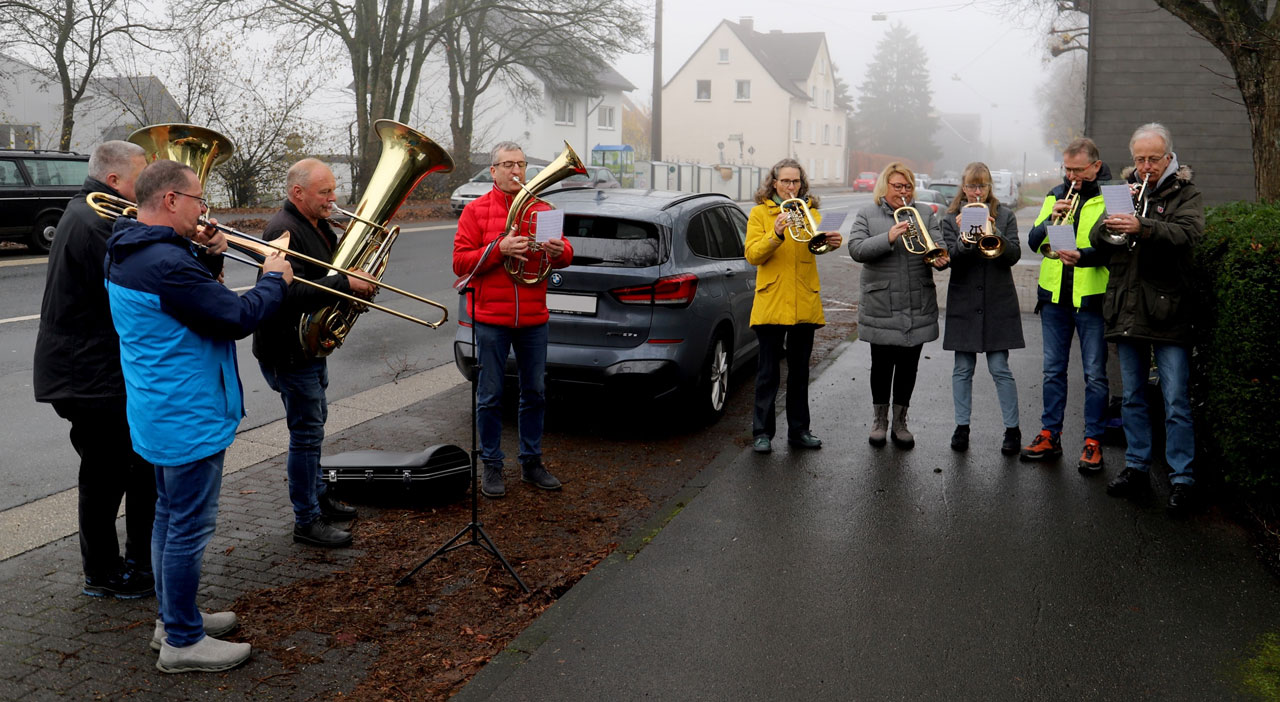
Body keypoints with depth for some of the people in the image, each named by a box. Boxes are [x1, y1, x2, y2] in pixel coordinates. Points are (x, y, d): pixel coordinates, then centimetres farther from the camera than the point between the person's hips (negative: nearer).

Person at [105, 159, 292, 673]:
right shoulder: (166, 263, -27)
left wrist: (203, 253, 4)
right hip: (189, 418, -11)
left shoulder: (127, 252, 6)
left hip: (159, 413, 11)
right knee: (189, 528, 1)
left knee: (171, 516, 21)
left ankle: (173, 616, 36)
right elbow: (239, 318, -24)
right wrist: (274, 279, -8)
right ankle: (183, 642, 12)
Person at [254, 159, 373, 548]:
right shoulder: (283, 230, -21)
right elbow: (291, 294, -31)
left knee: (313, 425, 21)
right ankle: (307, 522, 4)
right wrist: (345, 283, -30)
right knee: (306, 432, -5)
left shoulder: (318, 226, 12)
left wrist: (358, 281, 0)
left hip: (312, 344, 10)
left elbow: (326, 276, 20)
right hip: (289, 350, -10)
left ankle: (318, 497, 36)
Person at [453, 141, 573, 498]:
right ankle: (492, 467, 15)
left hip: (533, 319, 4)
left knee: (535, 393, 11)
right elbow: (460, 262, -8)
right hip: (491, 319, -3)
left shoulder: (541, 209, 9)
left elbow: (565, 255, 8)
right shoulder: (476, 210, -1)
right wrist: (499, 249, -22)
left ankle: (531, 462, 24)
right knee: (490, 397, 3)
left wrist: (559, 251, -16)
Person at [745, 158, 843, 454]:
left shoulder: (810, 211, 11)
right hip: (771, 302, -3)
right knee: (768, 370, 0)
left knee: (800, 369, 11)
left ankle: (798, 430, 20)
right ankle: (762, 432, 8)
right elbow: (752, 255, -8)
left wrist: (832, 240, -29)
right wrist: (776, 235, -24)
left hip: (804, 303, 3)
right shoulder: (759, 213, 3)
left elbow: (820, 239, -6)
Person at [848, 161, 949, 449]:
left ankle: (900, 422, 22)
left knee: (908, 366, 8)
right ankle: (880, 419, 24)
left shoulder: (925, 214, 11)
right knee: (882, 364, 5)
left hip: (917, 307, 2)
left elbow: (939, 248, 1)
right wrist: (889, 238, -23)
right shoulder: (867, 215, 3)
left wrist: (940, 260, -23)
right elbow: (856, 249, -10)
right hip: (880, 305, -2)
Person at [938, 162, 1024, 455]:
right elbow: (951, 259, -7)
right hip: (964, 302, 1)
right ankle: (962, 427, 17)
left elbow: (1014, 255, -5)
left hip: (998, 302, -1)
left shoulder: (1005, 216, 6)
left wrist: (994, 233, -20)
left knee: (1000, 368, -1)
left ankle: (1012, 429, 10)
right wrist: (964, 238, -26)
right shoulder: (952, 219, 5)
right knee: (963, 369, 6)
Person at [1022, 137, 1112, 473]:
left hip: (1092, 297, -4)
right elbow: (1034, 241, 5)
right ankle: (1050, 436, 20)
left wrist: (1082, 256, -30)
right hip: (1055, 296, 5)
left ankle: (1093, 442, 10)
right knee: (1053, 370, 11)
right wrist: (1052, 219, -13)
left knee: (1095, 375, 1)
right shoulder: (1056, 195, 11)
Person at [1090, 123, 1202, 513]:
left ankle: (1183, 477, 5)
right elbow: (1096, 240, 4)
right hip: (1127, 311, 5)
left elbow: (1188, 233, -20)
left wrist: (1143, 227, -37)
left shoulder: (1184, 193, 0)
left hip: (1168, 312, -5)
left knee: (1176, 402, -3)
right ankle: (1136, 467, 24)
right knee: (1133, 397, 13)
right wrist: (1111, 219, -18)